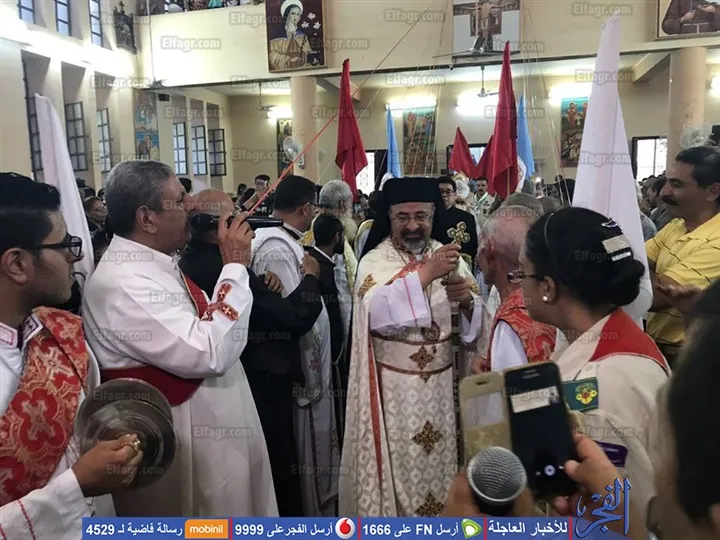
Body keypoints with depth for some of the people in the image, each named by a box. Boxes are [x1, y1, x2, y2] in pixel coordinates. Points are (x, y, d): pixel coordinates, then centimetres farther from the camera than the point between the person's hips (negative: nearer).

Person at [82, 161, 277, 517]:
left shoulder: (153, 266, 6)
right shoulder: (120, 284, -25)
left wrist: (234, 269, 1)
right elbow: (210, 353, -31)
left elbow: (202, 331, 15)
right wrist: (235, 267, -22)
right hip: (182, 458, -9)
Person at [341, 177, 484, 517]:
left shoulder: (449, 258, 5)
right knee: (398, 465, 7)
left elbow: (474, 322, 2)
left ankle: (441, 510, 37)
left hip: (443, 383, 4)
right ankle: (391, 511, 30)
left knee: (439, 462, 15)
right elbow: (377, 313, -27)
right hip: (393, 387, -4)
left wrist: (467, 300, -19)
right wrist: (424, 274, -33)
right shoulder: (374, 262, -8)